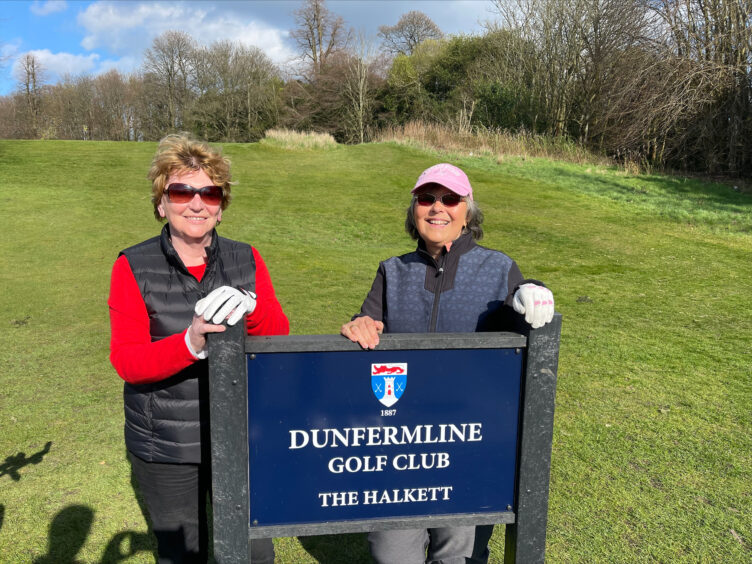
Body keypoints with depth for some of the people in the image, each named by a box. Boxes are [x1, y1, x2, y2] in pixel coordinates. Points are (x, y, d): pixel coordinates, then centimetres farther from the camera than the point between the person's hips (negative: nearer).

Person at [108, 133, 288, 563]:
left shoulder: (246, 260, -2)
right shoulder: (133, 267, -8)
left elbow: (279, 337, -6)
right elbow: (126, 359, -14)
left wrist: (249, 307, -29)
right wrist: (189, 344, -34)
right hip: (164, 447, -1)